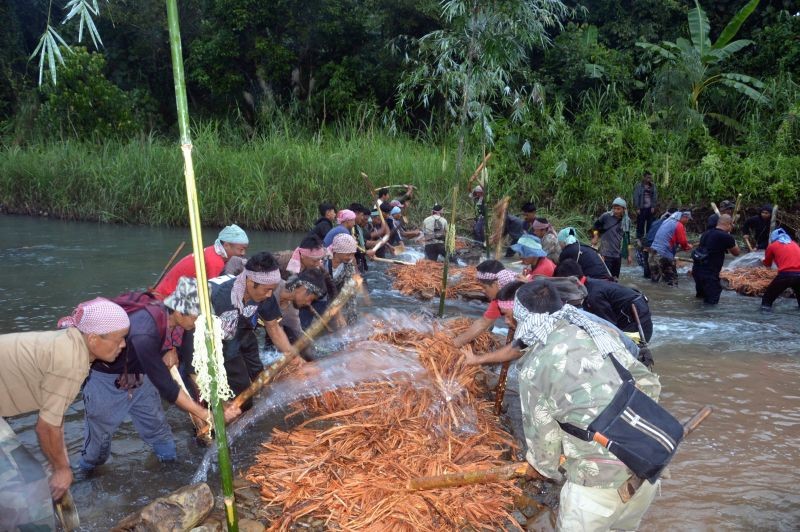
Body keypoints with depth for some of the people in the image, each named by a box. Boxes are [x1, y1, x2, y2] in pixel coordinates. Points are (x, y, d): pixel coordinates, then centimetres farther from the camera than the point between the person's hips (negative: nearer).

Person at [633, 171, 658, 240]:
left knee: (650, 224, 6)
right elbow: (636, 197, -5)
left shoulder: (653, 186, 8)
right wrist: (637, 208, -9)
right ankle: (639, 238, 8)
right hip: (641, 208, -3)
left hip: (650, 208, 3)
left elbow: (655, 196, 10)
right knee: (640, 224, 0)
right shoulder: (638, 186, -4)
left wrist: (653, 207, 1)